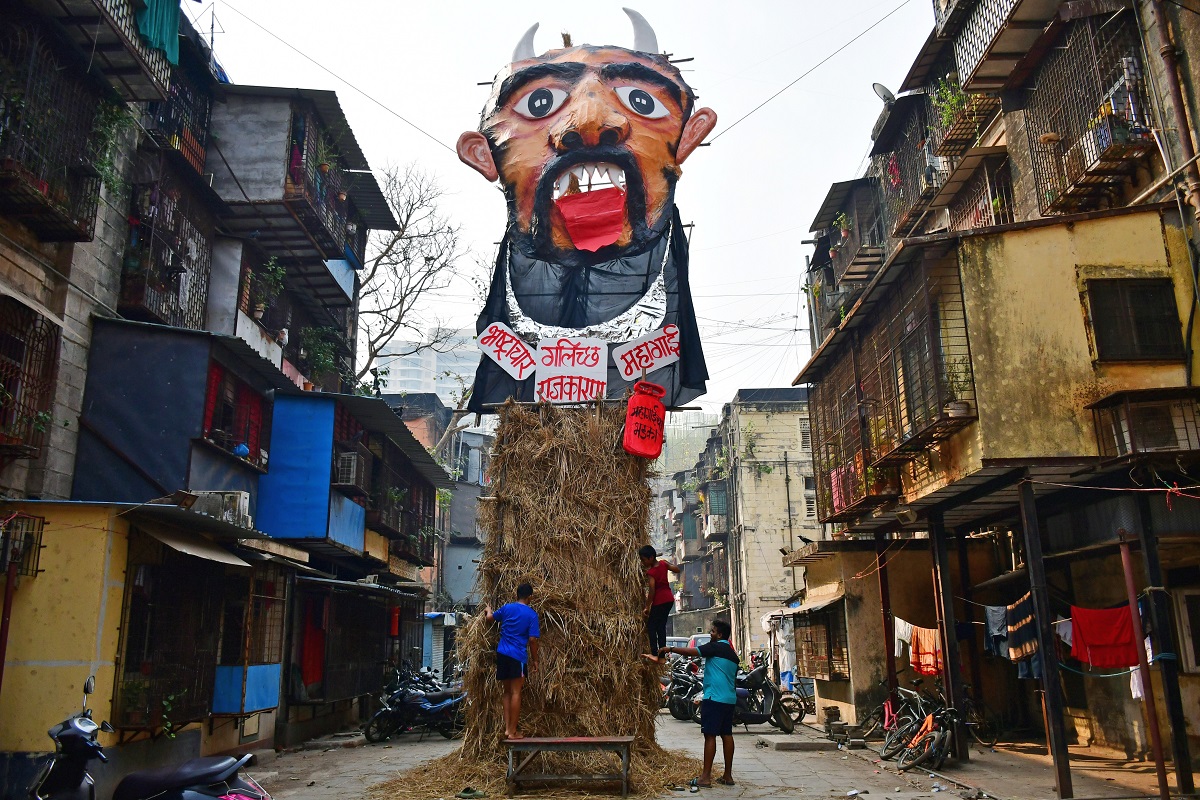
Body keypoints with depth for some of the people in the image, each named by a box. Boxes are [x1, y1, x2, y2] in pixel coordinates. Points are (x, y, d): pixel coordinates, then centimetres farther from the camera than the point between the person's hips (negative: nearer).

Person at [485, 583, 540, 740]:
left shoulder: (506, 608, 7)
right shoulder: (532, 614, -3)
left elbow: (490, 618, 23)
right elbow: (532, 639, -7)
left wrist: (489, 610, 46)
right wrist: (535, 660, 2)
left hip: (502, 654, 5)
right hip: (518, 656, -5)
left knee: (507, 691, 13)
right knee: (516, 692, -3)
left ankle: (507, 728, 10)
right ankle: (513, 731, -3)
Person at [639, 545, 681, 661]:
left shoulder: (651, 572, -17)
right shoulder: (663, 563, 0)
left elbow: (652, 591, -20)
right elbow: (677, 570, 12)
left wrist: (647, 607, -14)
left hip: (659, 601, -8)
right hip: (669, 599, 8)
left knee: (651, 625, 0)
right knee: (661, 626, 12)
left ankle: (654, 654, -7)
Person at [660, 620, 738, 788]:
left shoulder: (715, 647, -8)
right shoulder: (732, 653, 18)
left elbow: (692, 652, -13)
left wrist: (671, 649, -4)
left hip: (714, 698, -9)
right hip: (730, 699, 9)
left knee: (710, 735, -7)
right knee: (726, 735, 10)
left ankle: (705, 777, -7)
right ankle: (728, 776, 13)